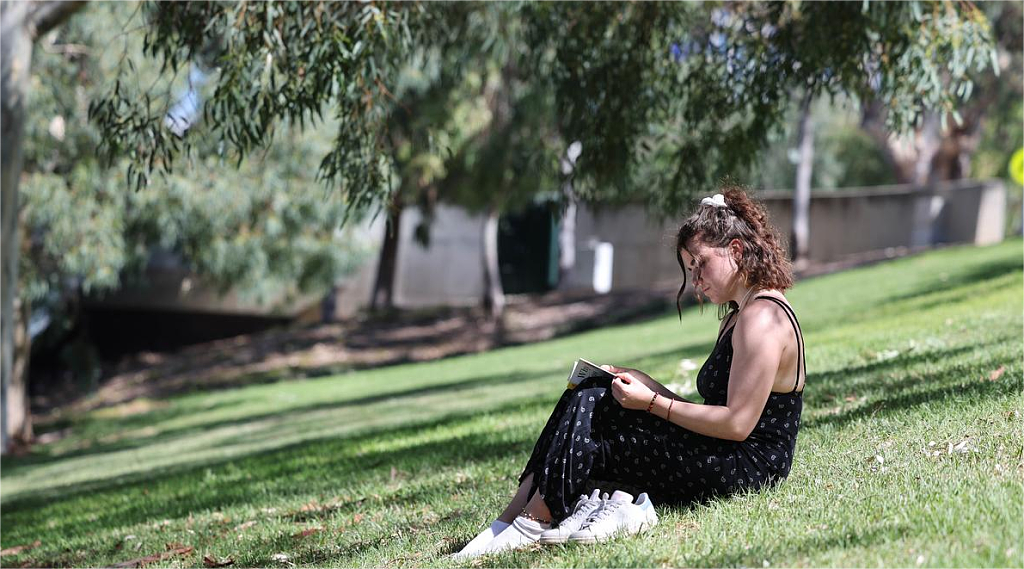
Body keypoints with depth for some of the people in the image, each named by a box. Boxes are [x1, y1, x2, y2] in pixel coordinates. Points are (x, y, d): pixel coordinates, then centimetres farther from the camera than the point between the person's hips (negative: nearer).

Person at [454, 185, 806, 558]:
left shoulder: (762, 318, -16)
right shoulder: (738, 315, 18)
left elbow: (738, 423, -21)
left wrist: (653, 403, -16)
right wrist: (650, 387, 3)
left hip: (748, 465, -10)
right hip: (721, 459, 10)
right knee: (589, 398, -1)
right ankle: (511, 521, -9)